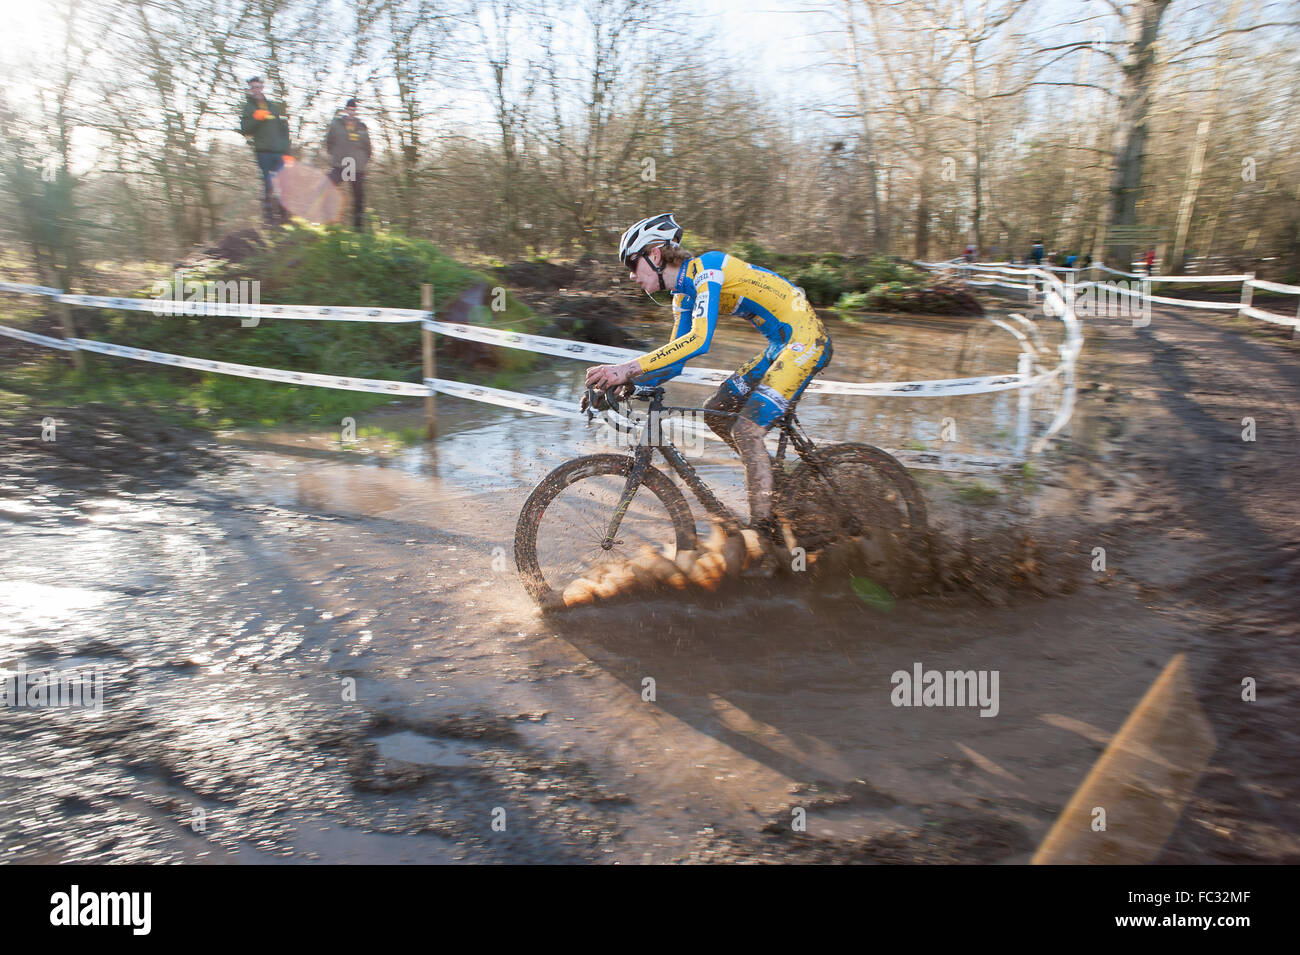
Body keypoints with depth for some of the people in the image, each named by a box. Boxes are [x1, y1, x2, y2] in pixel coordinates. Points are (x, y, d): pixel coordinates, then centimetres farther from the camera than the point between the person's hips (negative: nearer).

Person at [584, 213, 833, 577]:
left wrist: (628, 367, -37)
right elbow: (674, 356, 11)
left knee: (746, 430, -16)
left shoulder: (706, 268, -19)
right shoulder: (684, 292, 10)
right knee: (715, 414, 7)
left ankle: (763, 547, -11)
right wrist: (624, 382, -3)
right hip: (781, 344, 9)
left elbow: (699, 340, -33)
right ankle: (774, 482, 19)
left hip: (805, 338, -9)